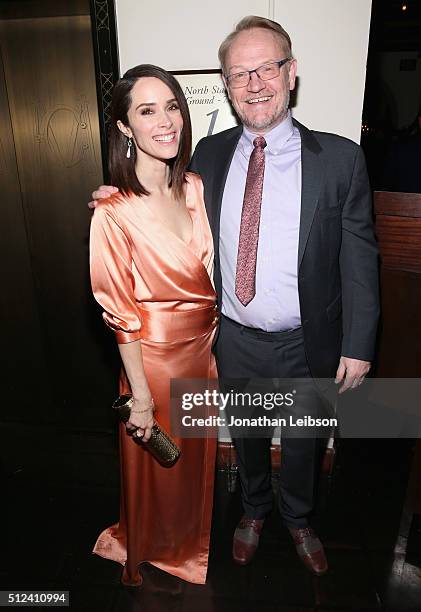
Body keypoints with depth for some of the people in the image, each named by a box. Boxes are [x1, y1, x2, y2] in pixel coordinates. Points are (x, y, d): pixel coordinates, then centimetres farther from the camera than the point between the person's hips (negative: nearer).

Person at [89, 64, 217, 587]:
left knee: (197, 455, 26)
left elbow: (211, 272, 6)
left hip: (205, 347, 6)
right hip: (155, 357, -5)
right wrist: (140, 399, -12)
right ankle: (150, 552, 54)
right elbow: (122, 316, -17)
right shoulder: (114, 214, -22)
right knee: (156, 465, 20)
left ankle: (191, 539, 59)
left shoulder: (195, 189, -3)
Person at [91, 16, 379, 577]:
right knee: (246, 434, 23)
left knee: (304, 440, 21)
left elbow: (359, 258, -7)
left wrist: (358, 345, -8)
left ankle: (298, 519, 54)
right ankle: (254, 510, 55)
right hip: (236, 341, 2)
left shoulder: (340, 158, -10)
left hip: (307, 345, -1)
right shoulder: (209, 155, -1)